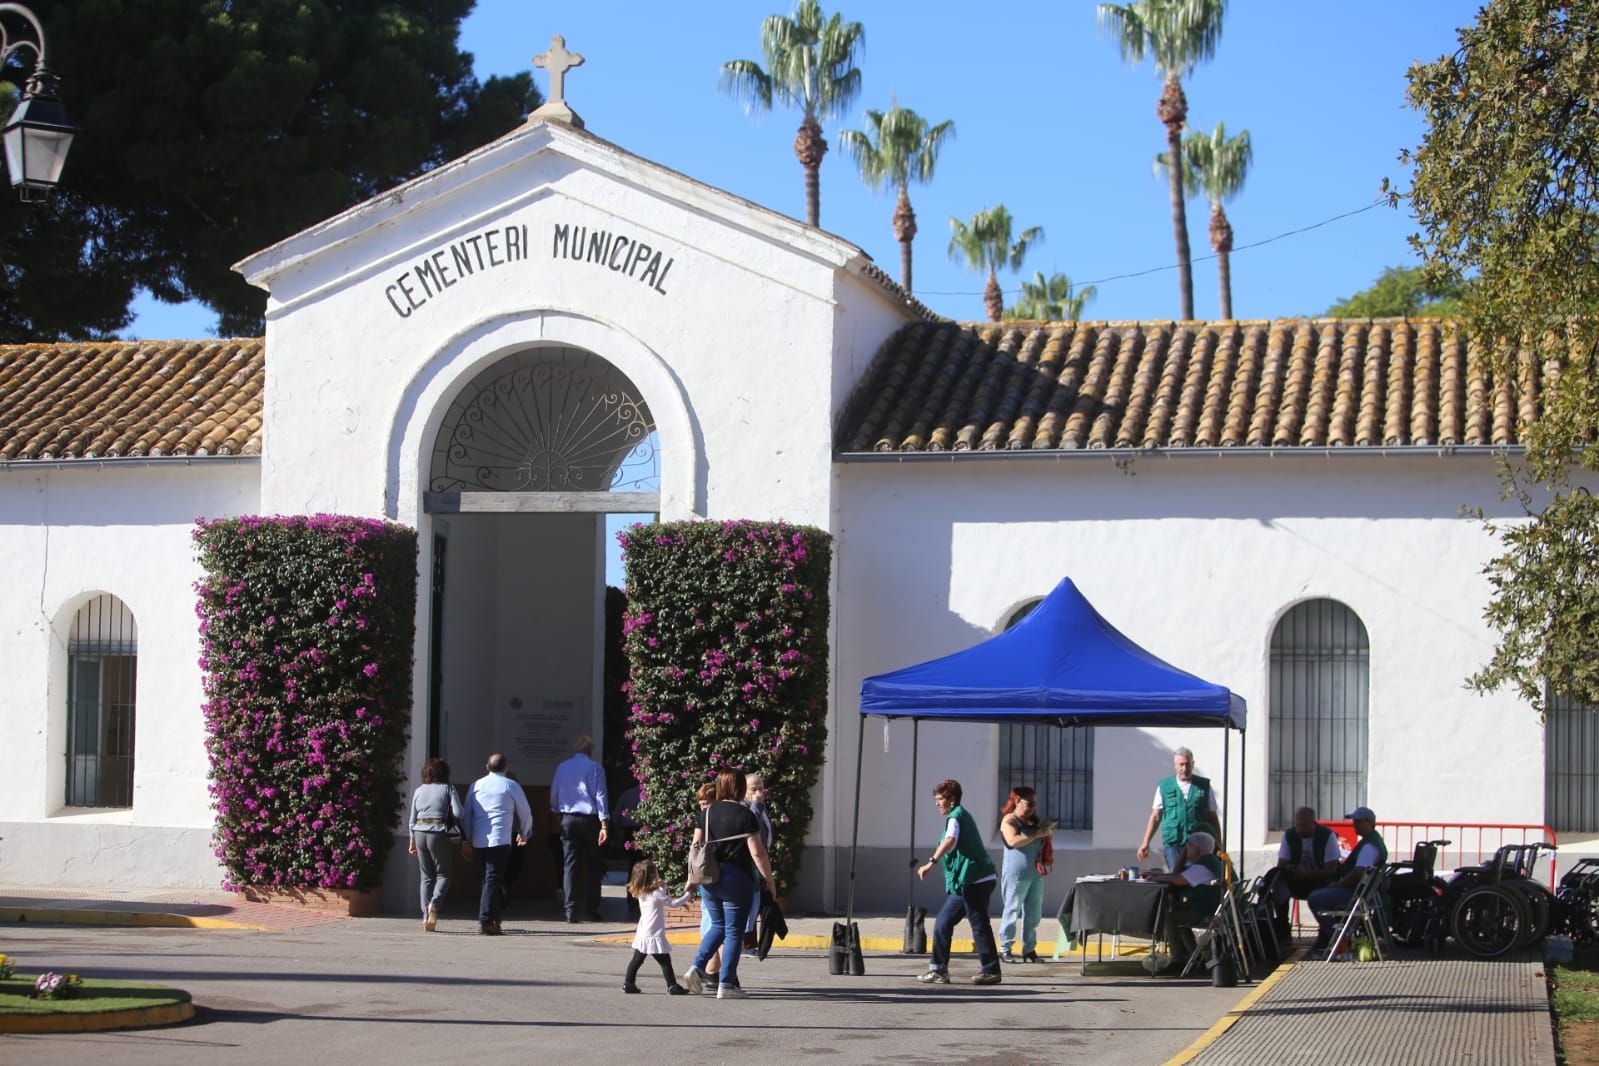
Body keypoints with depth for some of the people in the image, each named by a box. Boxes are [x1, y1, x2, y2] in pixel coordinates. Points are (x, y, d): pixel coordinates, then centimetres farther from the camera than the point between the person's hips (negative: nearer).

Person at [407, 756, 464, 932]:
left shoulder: (419, 791, 11)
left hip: (420, 833, 4)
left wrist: (412, 840, 19)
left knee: (426, 876, 11)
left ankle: (426, 916, 5)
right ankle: (434, 903, -19)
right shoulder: (448, 789, 0)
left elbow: (413, 818, 12)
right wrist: (460, 832, 6)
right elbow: (457, 813, -11)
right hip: (439, 834, -4)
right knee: (443, 874, 8)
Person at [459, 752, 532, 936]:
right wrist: (524, 834, 30)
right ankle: (485, 921, -17)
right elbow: (526, 814, 12)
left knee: (489, 878, 14)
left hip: (479, 841, 5)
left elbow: (466, 814, 16)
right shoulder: (511, 786, 3)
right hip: (500, 840, -5)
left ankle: (494, 919, 16)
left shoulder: (476, 785, 13)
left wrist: (467, 840, 23)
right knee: (493, 879, -8)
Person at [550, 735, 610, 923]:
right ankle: (592, 911, 6)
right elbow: (600, 797, -9)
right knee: (592, 866, 7)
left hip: (567, 820, 3)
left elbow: (553, 798, 12)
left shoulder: (562, 768, 7)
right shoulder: (595, 768, -5)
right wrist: (604, 825, -10)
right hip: (589, 820, -3)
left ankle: (571, 911, -3)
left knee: (570, 864, 3)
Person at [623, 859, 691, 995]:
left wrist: (661, 888, 9)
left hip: (641, 936, 7)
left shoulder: (641, 894, 6)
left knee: (637, 960, 15)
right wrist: (688, 896, -3)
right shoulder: (657, 894, -16)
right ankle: (672, 986, 1)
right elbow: (673, 903, -14)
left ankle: (628, 983, 16)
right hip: (654, 936, -7)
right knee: (665, 962, -1)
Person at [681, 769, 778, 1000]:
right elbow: (757, 853, -11)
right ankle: (726, 985, 3)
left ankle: (697, 967, 4)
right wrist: (769, 880, -1)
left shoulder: (709, 813, 5)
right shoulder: (745, 815, -9)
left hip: (709, 879, 5)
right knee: (734, 931, 4)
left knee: (718, 926, 21)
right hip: (736, 878, -5)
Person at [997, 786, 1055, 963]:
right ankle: (1005, 950, 0)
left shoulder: (1034, 820, 17)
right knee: (1012, 910, -4)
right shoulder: (1009, 820, -5)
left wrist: (1047, 831, 7)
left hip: (1036, 873, 7)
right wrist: (1036, 834, -21)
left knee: (1033, 913, 7)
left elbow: (1044, 842, 29)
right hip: (1016, 873, -7)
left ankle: (1030, 949, 12)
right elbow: (1013, 841, -21)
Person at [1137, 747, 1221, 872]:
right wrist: (1145, 843, 5)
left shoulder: (1204, 786, 7)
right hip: (1173, 844, 0)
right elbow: (1155, 817, 11)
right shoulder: (1164, 787, 8)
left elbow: (1213, 818, 10)